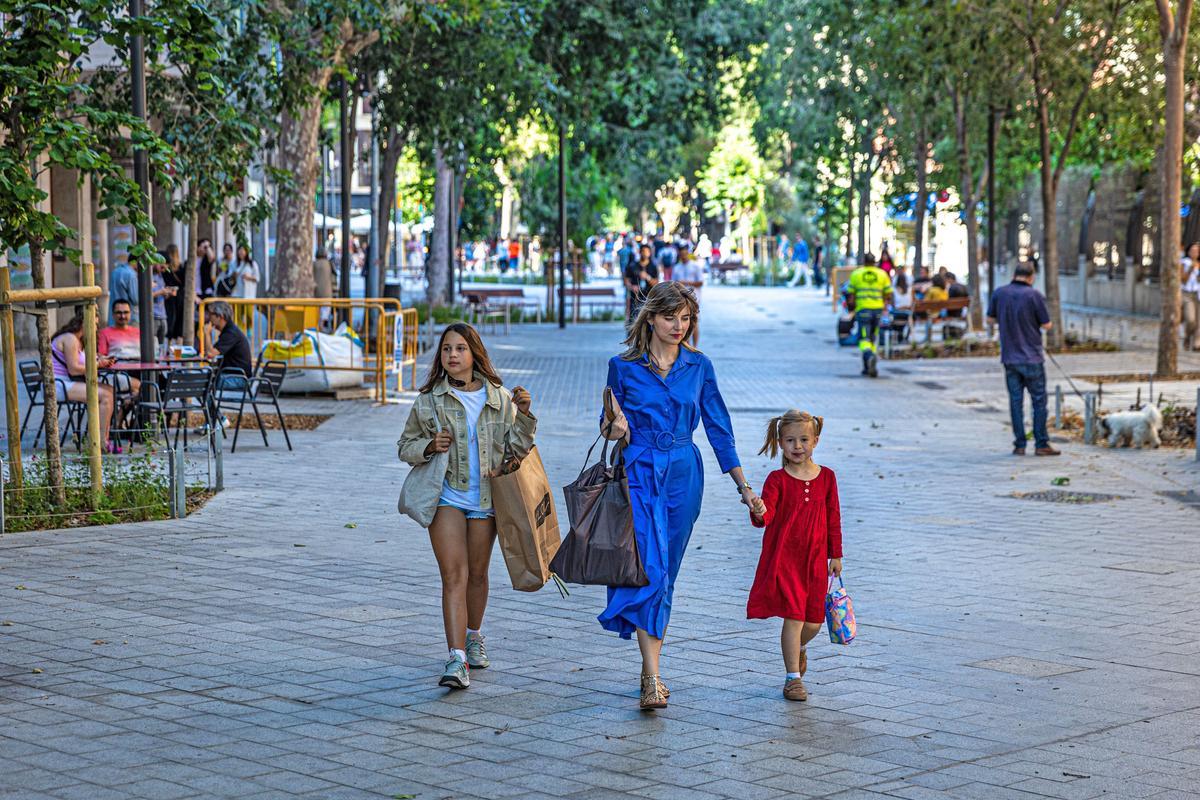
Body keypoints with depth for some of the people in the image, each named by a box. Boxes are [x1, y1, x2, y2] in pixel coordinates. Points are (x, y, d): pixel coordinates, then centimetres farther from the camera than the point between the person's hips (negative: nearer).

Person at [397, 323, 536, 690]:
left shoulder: (499, 398, 3)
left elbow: (517, 449, 3)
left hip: (485, 497, 2)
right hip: (446, 497, -2)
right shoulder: (429, 401, 0)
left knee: (477, 574, 15)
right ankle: (457, 660, -19)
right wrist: (430, 446, -12)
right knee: (454, 576, -12)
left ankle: (473, 636, 40)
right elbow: (406, 447, 9)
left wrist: (524, 415, -12)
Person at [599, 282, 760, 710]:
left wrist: (743, 486, 7)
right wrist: (615, 428, -16)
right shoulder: (624, 366, 0)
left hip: (683, 476, 3)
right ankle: (652, 678, -19)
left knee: (666, 575, 8)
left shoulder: (699, 366, 5)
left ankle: (651, 670, 19)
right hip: (639, 474, -3)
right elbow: (610, 429, 8)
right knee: (649, 569, -16)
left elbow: (719, 429, 9)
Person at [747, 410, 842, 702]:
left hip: (815, 559, 3)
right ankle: (793, 677, 4)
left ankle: (799, 647, 42)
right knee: (794, 616, -7)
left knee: (814, 621, 8)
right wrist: (759, 513, -41)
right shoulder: (777, 480, -6)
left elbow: (833, 518, 10)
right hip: (784, 557, -3)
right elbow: (766, 517, -17)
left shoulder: (826, 477, 4)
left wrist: (836, 556, 12)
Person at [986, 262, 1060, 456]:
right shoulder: (1034, 295, -11)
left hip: (1009, 358, 3)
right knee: (1039, 401, 5)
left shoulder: (999, 293, -1)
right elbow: (1047, 325, -6)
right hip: (1032, 358, -3)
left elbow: (990, 320, 9)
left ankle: (1019, 445, 7)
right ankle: (1041, 444, 6)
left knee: (1016, 401, 7)